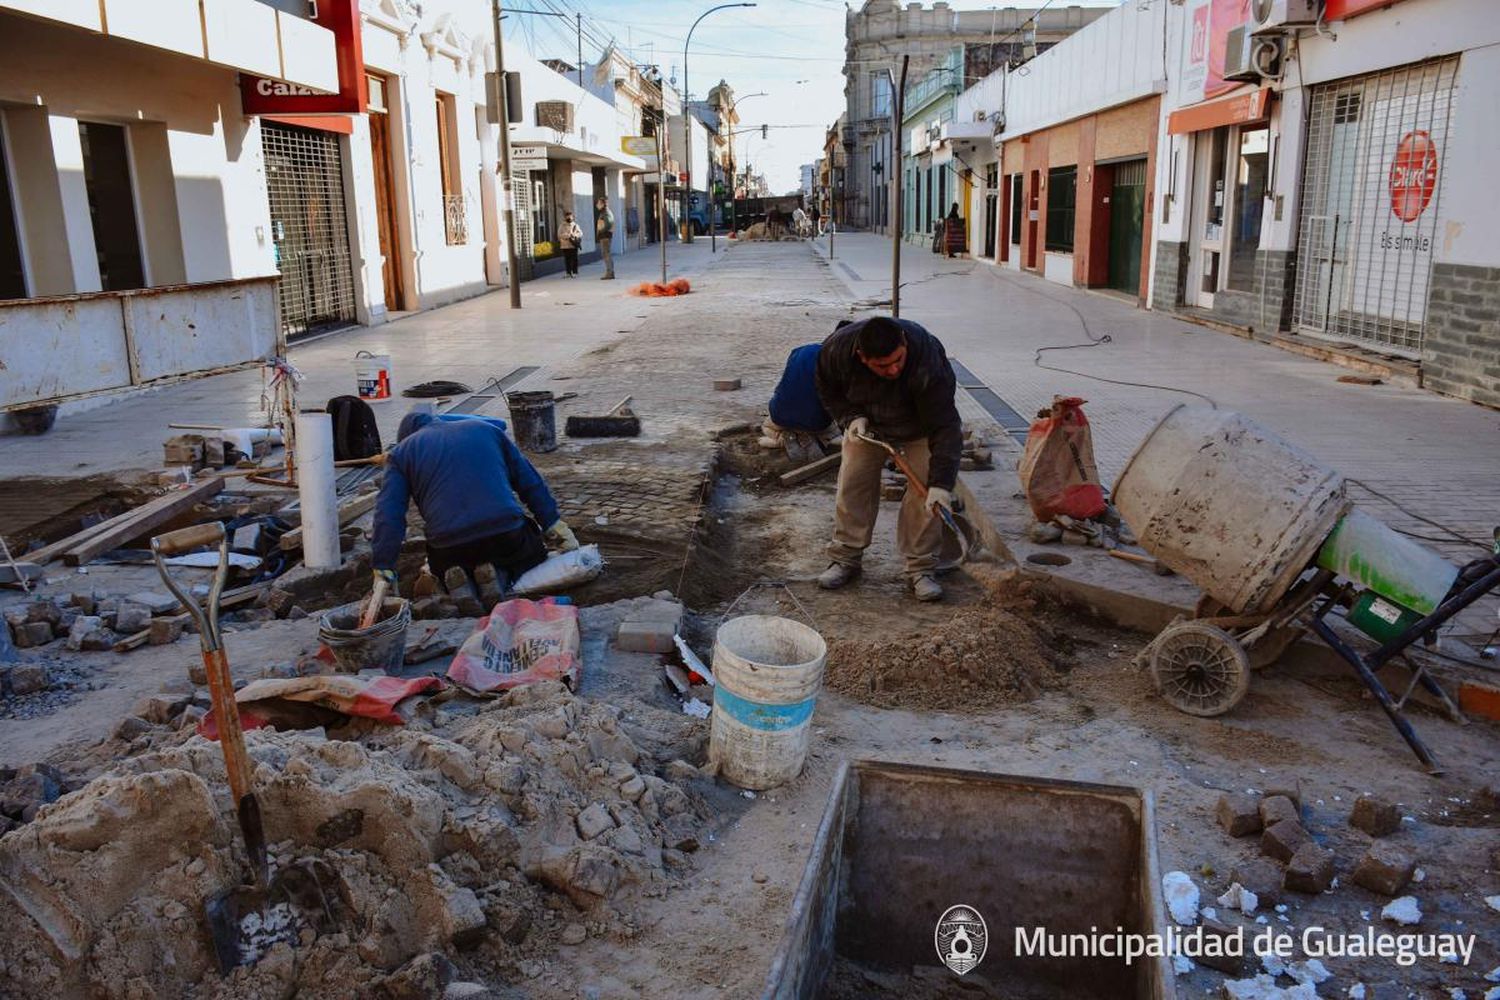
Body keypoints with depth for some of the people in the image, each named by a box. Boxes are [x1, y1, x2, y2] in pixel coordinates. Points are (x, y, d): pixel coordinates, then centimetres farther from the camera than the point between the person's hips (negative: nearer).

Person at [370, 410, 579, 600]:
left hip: (448, 547, 0)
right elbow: (529, 480, 19)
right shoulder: (485, 428, 22)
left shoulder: (400, 453, 17)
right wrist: (554, 524, 22)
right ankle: (501, 576, -4)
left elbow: (388, 514, 5)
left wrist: (383, 568, 6)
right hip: (507, 533, 0)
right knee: (534, 554, 28)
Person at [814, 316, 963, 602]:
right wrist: (850, 418, -25)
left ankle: (921, 568, 1)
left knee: (924, 494, -10)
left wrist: (940, 484, -46)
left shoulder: (929, 362, -43)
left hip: (920, 428, -3)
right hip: (868, 424, 3)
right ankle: (845, 558, 16)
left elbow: (944, 428, -40)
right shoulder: (838, 349, -32)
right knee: (853, 485, 2)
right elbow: (828, 390, -8)